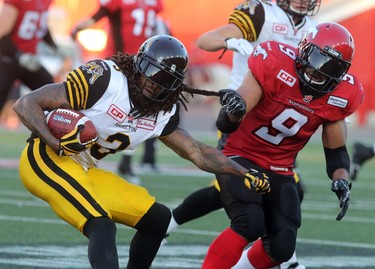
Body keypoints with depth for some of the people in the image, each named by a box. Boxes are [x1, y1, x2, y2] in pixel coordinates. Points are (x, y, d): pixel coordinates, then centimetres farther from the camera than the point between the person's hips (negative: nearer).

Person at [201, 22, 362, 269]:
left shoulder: (341, 96, -10)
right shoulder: (275, 65, -23)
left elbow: (336, 150, 6)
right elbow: (226, 125, -21)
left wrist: (341, 181, -14)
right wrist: (234, 109, -45)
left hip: (280, 170, 5)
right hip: (241, 156, -5)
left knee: (282, 247, -4)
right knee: (249, 223, -28)